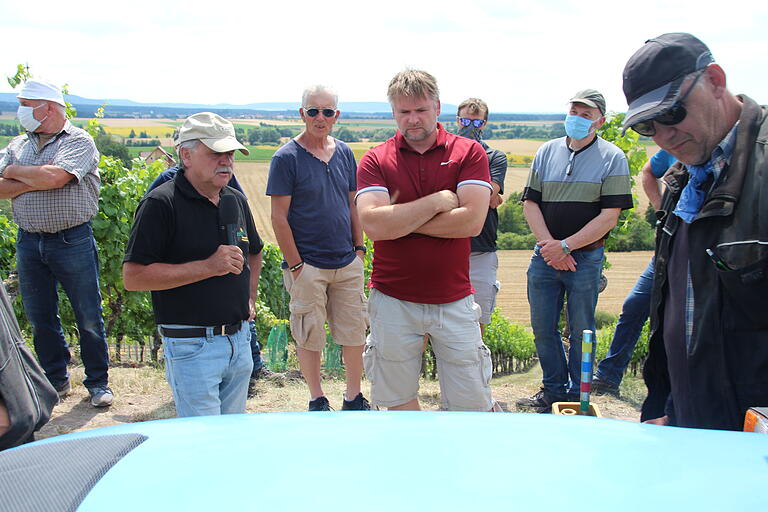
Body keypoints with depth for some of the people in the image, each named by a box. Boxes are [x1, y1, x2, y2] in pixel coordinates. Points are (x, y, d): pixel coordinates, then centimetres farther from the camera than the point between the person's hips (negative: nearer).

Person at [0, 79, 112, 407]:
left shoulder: (79, 141, -5)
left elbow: (54, 177, -22)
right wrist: (37, 180, -12)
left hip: (73, 241, -5)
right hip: (29, 242, 5)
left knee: (88, 317, 2)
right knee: (40, 318, 12)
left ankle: (98, 383, 14)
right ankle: (56, 380, 26)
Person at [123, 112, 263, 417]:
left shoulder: (236, 201, 11)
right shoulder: (162, 203, -12)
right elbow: (133, 277, -18)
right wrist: (207, 267, -20)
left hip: (239, 340, 7)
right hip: (191, 345, -7)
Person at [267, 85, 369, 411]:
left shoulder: (344, 153, 9)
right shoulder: (286, 158, -8)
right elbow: (279, 217, -9)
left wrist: (359, 248, 9)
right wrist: (295, 265, -12)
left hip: (348, 263, 5)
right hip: (307, 266, -5)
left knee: (354, 332, 10)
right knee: (310, 336, 6)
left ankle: (354, 398, 25)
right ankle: (317, 401, 23)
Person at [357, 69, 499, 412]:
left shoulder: (468, 152, 1)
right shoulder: (375, 161, 2)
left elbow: (472, 221, -13)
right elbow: (373, 224, -14)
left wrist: (400, 220, -10)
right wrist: (438, 202, -11)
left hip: (454, 302, 0)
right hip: (393, 302, 1)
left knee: (471, 407, 6)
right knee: (399, 401, 14)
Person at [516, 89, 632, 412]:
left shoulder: (612, 158, -2)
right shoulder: (547, 152, 9)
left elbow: (609, 216, -9)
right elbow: (530, 203, 5)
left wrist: (565, 246, -14)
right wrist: (549, 246, -9)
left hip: (586, 258, -3)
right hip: (545, 255, 4)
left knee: (581, 332, 5)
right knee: (543, 328, 9)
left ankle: (576, 396, 19)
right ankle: (554, 390, 24)